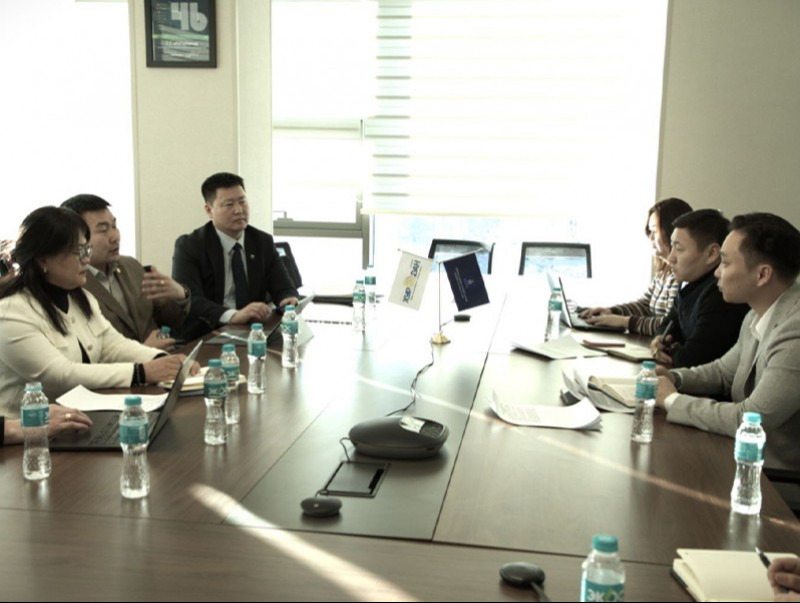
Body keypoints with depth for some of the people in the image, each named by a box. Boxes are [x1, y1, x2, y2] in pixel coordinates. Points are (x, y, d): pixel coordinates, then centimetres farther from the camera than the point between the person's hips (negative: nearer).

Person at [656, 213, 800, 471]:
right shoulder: (757, 316, 3)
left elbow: (749, 420, -26)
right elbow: (723, 371, 17)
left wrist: (673, 399, -14)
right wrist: (672, 378, -1)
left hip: (777, 475, -7)